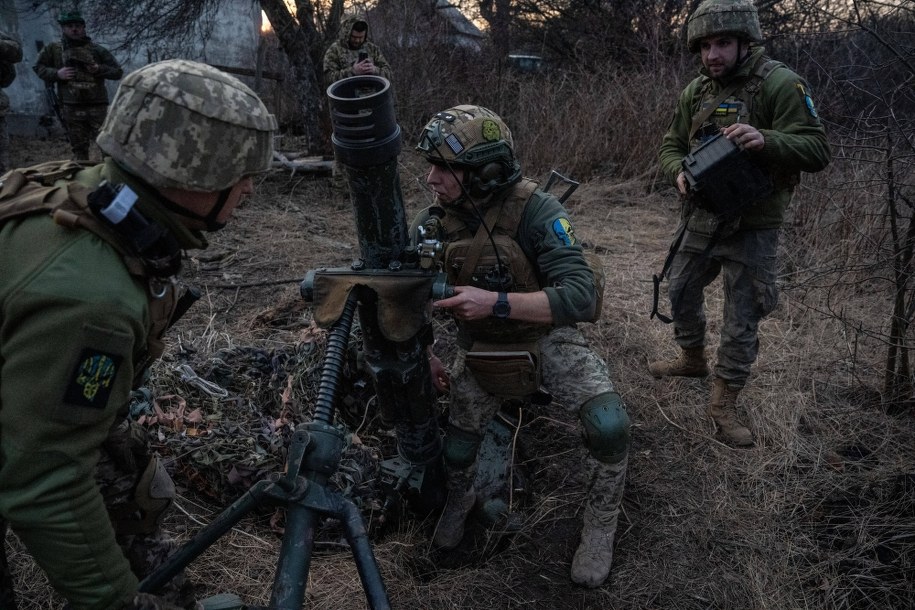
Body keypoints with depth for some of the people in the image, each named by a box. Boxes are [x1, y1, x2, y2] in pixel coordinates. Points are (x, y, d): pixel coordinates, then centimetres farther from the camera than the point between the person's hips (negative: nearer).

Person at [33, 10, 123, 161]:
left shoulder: (97, 50, 4)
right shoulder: (53, 49, 8)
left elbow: (118, 72, 7)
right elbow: (38, 67, 15)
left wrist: (99, 69, -11)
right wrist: (56, 73, -4)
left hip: (97, 107, -1)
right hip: (71, 109, 2)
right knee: (79, 149, 9)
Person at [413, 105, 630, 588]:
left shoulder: (534, 210, -26)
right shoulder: (433, 222, -12)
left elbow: (581, 297, -34)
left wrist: (496, 302, -43)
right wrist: (423, 354, -9)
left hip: (546, 339, -3)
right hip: (479, 349, 4)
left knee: (609, 426, -24)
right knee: (455, 455, -1)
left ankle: (600, 526, 4)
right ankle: (459, 499, 38)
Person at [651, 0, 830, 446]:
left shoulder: (780, 84, -14)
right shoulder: (695, 91, 4)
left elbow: (817, 151, -18)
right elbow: (671, 146, 10)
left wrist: (765, 140, -37)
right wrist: (680, 173, -13)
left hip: (752, 228, -6)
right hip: (701, 218, 6)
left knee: (742, 318, 1)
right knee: (681, 292, 19)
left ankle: (724, 402, 16)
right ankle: (693, 359, 45)